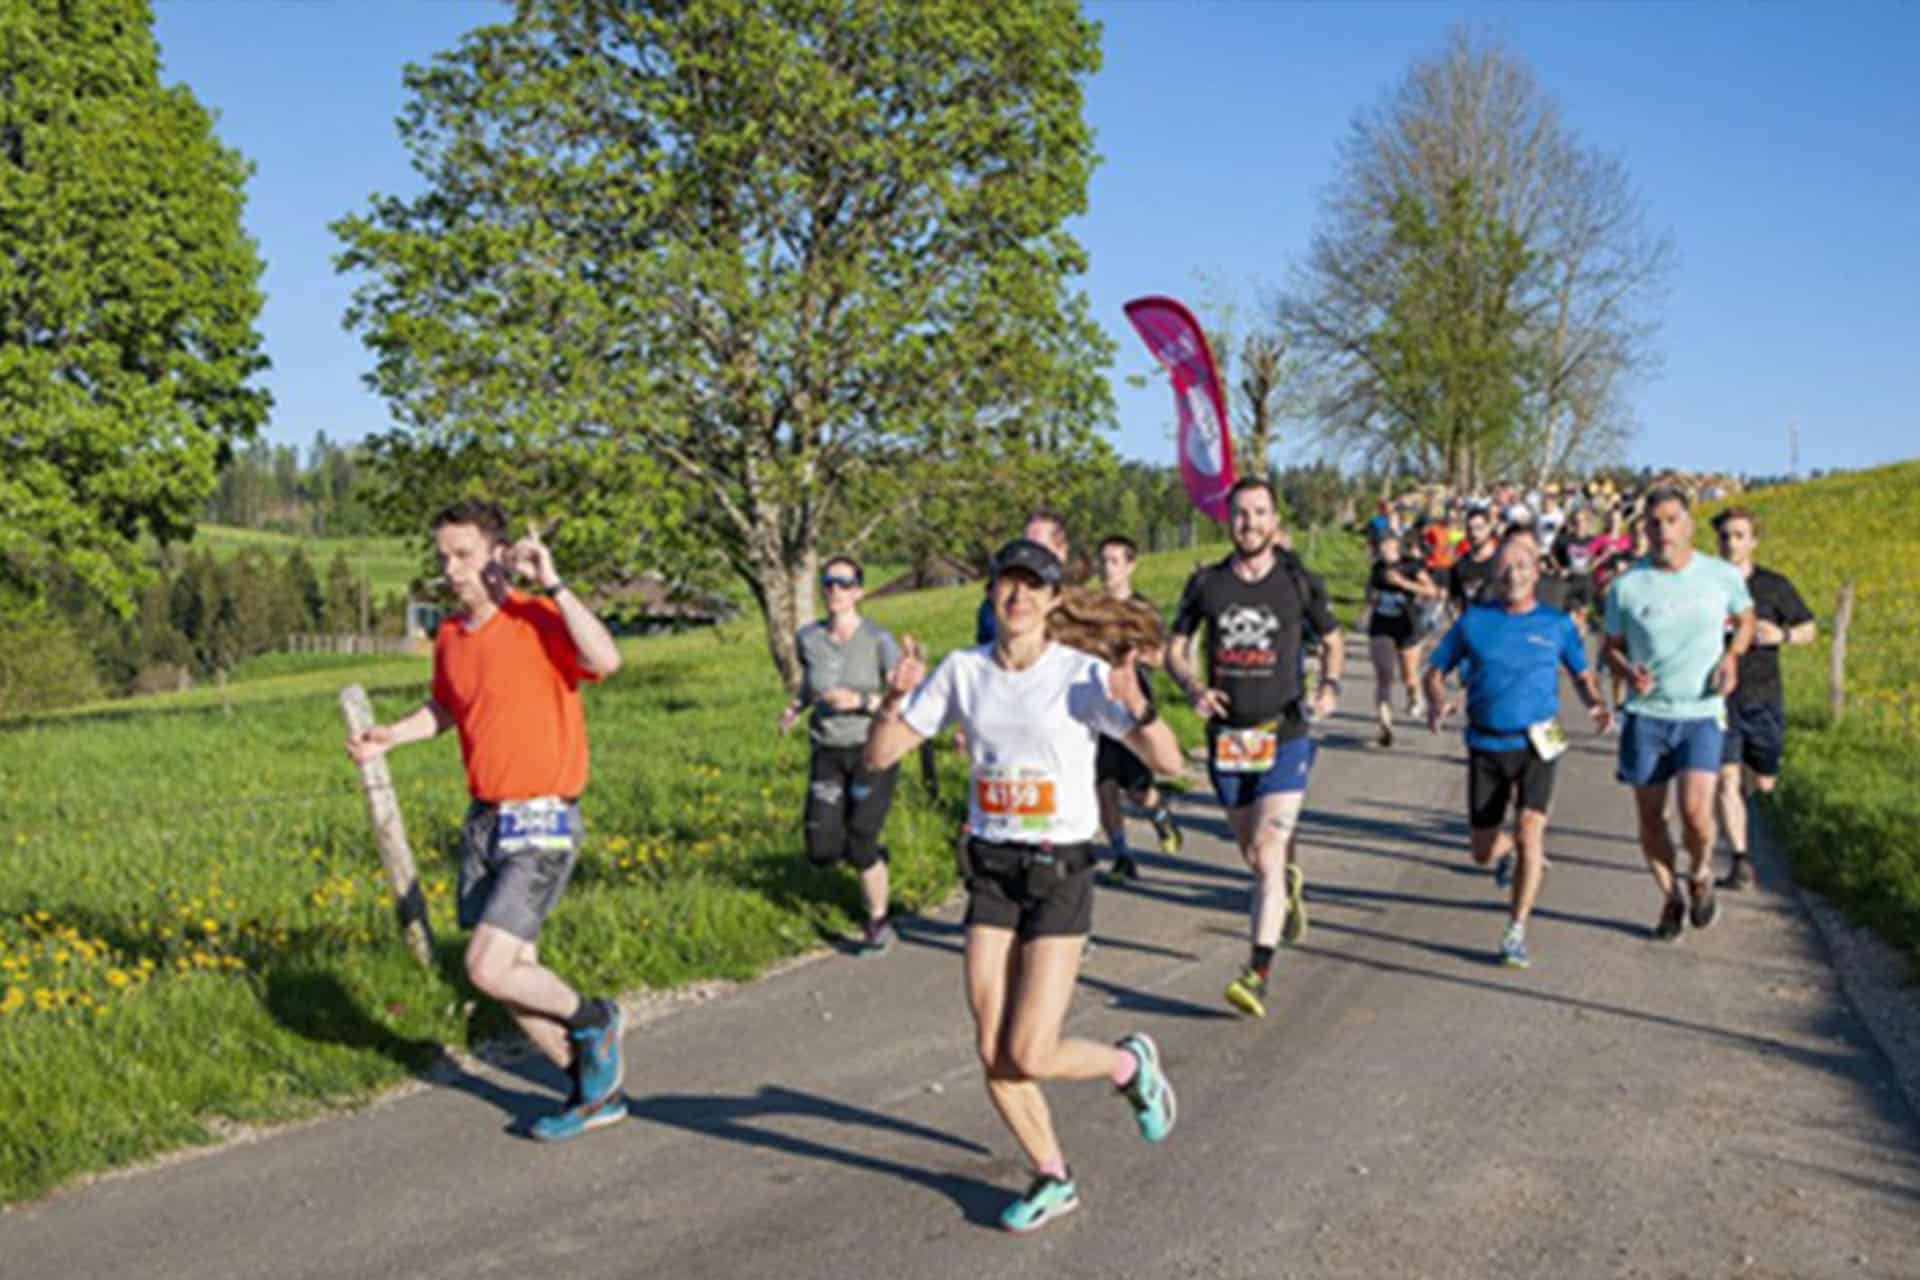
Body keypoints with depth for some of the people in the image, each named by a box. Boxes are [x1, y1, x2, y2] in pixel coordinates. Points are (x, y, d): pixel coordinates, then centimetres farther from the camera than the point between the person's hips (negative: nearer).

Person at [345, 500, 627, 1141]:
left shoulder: (537, 623, -15)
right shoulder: (449, 634, 7)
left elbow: (606, 660, -36)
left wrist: (552, 585, -33)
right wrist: (389, 736, 11)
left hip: (541, 822, -8)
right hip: (483, 819, 8)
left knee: (488, 970, -14)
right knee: (514, 971, 11)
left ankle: (593, 1019, 14)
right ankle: (595, 1091, 27)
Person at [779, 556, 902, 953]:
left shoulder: (878, 640, -11)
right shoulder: (808, 638, 0)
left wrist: (861, 701, -22)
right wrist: (796, 707, 3)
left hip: (872, 751, -4)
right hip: (828, 754, 4)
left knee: (859, 848, -7)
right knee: (822, 852, -5)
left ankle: (878, 923, 20)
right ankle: (873, 854, 31)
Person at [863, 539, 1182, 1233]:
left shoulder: (1084, 675, -10)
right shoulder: (962, 670, 0)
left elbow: (1168, 763, -16)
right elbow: (879, 757, 2)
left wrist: (1136, 703, -34)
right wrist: (896, 698, -16)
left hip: (1060, 872, -4)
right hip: (990, 871, 4)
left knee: (1029, 1057, -8)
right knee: (993, 1057, 3)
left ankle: (1131, 1063, 24)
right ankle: (1053, 1180, 26)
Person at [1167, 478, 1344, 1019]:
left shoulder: (1296, 580, -2)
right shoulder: (1206, 583, 1)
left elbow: (1332, 641, 11)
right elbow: (1175, 648, 9)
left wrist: (1330, 685, -8)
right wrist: (1193, 688, -11)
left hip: (1283, 735, -3)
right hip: (1226, 736, 3)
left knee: (1267, 856, -14)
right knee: (1253, 855, 17)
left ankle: (1259, 973, -13)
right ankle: (1290, 882, 50)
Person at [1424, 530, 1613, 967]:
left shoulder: (1557, 624, 4)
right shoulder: (1474, 622, 4)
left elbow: (1582, 674, 15)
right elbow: (1436, 670, 8)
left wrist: (1597, 704, -5)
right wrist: (1437, 703, -13)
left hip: (1537, 745, -1)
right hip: (1486, 746, 1)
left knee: (1529, 832, -20)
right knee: (1483, 850, 8)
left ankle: (1517, 931, -9)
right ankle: (1506, 854, 47)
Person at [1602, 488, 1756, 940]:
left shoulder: (1723, 576, -2)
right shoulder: (1626, 586, -3)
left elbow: (1745, 618, 17)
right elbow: (1612, 647, 7)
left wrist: (1731, 656, -2)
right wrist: (1628, 673, -15)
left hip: (1701, 714, -1)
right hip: (1646, 715, 1)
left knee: (1695, 809, -17)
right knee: (1650, 818, 5)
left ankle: (1700, 876, 15)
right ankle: (1672, 898, 28)